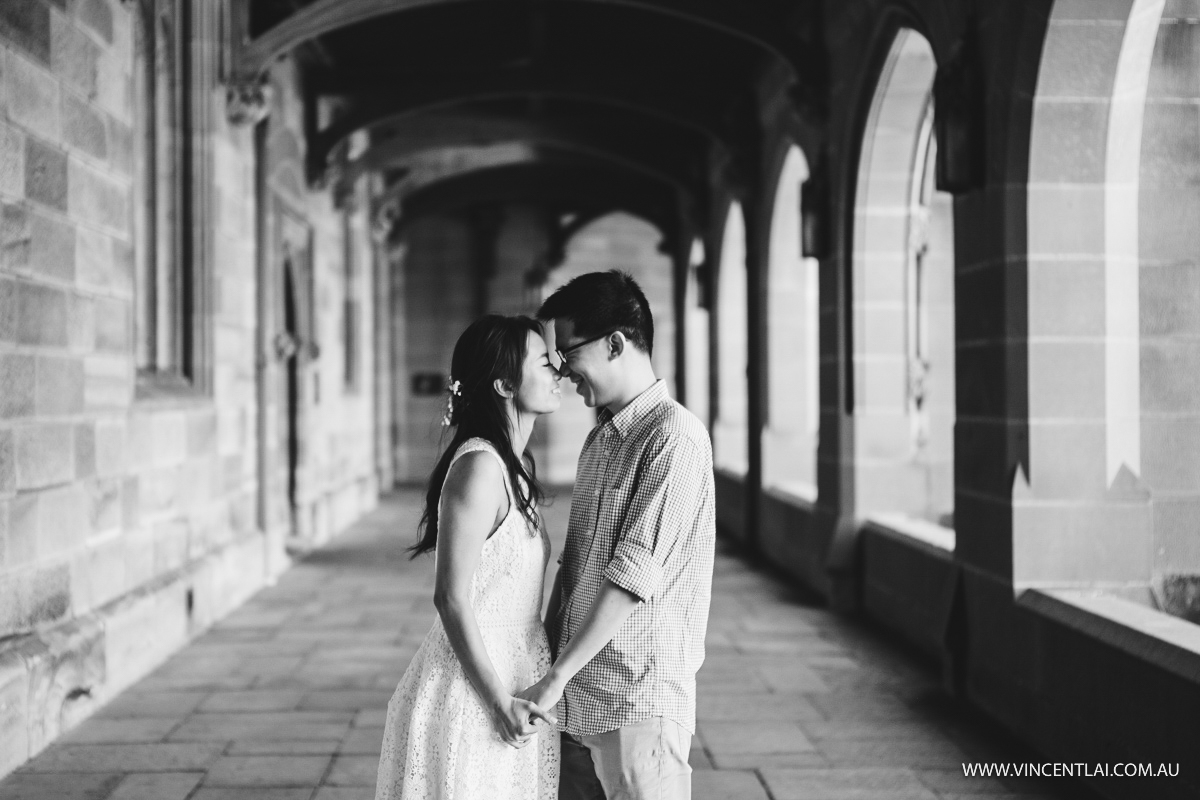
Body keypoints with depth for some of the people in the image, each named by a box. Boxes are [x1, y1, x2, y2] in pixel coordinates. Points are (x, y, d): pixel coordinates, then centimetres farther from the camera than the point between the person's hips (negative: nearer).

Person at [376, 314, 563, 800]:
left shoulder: (520, 465, 9)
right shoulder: (479, 467, -19)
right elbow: (451, 598, -21)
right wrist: (500, 703, -18)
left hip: (516, 671, 9)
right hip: (476, 684, -9)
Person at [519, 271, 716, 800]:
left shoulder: (674, 437, -15)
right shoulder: (600, 438, 14)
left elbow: (634, 576, -19)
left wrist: (556, 677, -18)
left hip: (638, 700, -8)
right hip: (576, 697, 8)